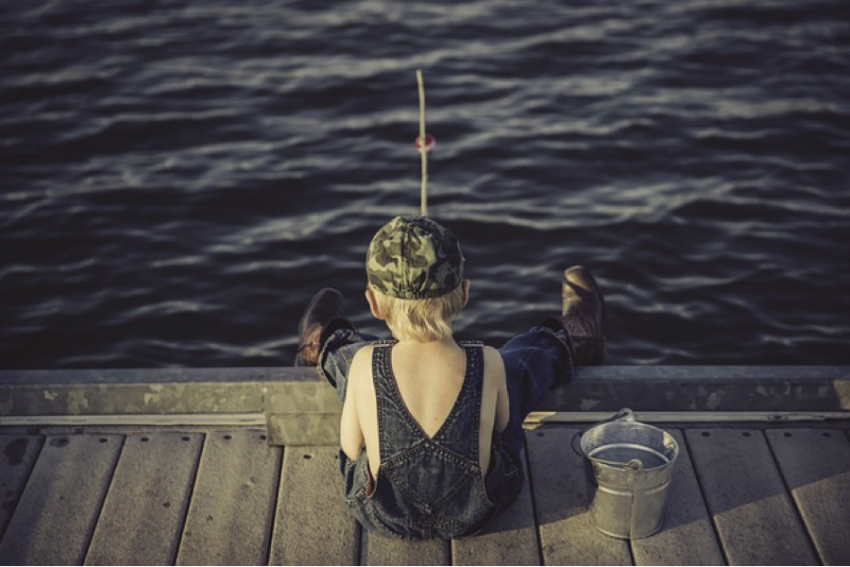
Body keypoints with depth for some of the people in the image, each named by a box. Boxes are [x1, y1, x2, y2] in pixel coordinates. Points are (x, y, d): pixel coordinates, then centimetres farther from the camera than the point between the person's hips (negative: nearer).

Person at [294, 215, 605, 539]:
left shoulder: (363, 363, -27)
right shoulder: (489, 364, -26)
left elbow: (351, 448, -11)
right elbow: (501, 426, -5)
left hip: (381, 516, 1)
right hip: (474, 514, 0)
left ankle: (325, 349, 64)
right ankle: (567, 343, 58)